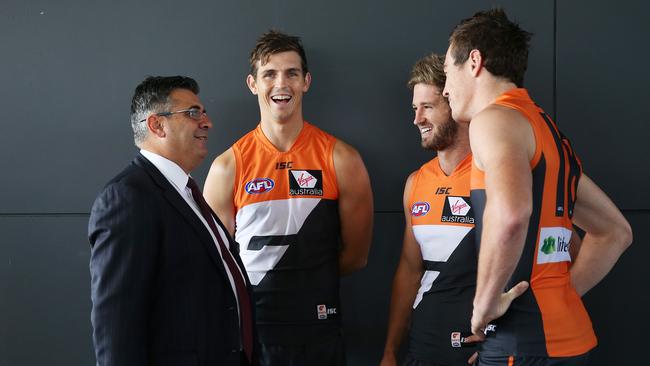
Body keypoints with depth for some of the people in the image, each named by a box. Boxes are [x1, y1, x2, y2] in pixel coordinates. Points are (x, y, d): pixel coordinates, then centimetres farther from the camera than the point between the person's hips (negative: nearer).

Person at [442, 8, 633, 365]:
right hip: (569, 335, 9)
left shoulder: (494, 119, -10)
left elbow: (510, 214, -31)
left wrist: (486, 303, -18)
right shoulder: (550, 132, 17)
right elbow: (615, 232, 25)